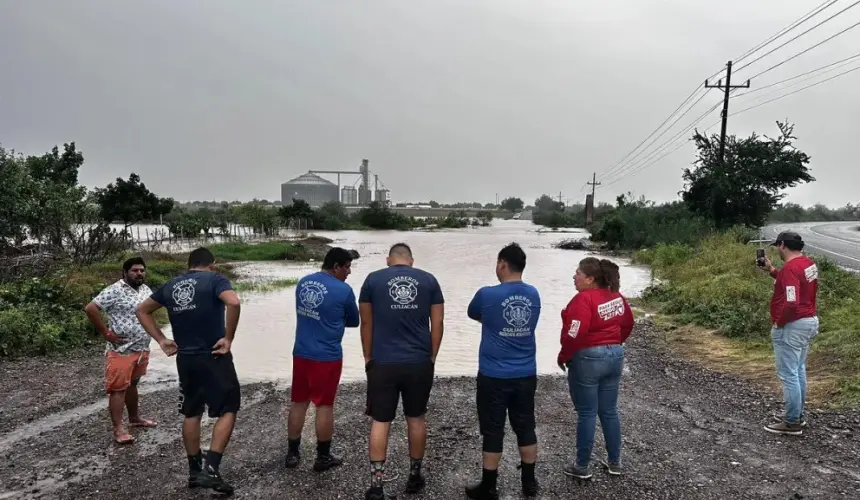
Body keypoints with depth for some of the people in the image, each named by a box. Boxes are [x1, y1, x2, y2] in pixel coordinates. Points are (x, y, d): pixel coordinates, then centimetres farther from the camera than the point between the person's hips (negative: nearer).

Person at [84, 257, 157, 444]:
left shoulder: (146, 290, 9)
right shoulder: (115, 291, -15)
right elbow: (90, 308, -20)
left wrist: (151, 330, 13)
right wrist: (106, 333, -18)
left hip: (142, 349, 7)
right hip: (121, 350, -7)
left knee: (132, 384, 20)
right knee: (118, 388, -3)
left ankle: (134, 418, 33)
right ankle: (118, 429, 1)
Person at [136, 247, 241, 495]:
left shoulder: (171, 286, 12)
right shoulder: (214, 279, -6)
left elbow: (142, 311, 21)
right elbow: (233, 302, -26)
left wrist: (161, 340, 15)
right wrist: (228, 338, -17)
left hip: (185, 358, 6)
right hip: (214, 356, -6)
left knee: (192, 413, 18)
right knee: (228, 411, 4)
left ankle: (194, 470, 26)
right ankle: (210, 470, -6)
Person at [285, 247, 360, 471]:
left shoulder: (302, 283, 5)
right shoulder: (343, 290, -14)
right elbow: (353, 322, 1)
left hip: (301, 353, 6)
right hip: (327, 357, -6)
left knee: (298, 402, 14)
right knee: (324, 405, 5)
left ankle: (292, 453, 23)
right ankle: (323, 457, 16)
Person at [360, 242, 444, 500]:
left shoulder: (373, 279, 1)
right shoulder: (429, 280, 3)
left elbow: (366, 323, 3)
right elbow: (437, 323, 3)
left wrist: (368, 358, 12)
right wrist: (431, 357, 12)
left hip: (383, 363, -1)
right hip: (420, 363, 1)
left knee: (380, 422, 8)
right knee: (416, 419, 16)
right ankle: (415, 475, 28)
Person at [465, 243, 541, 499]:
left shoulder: (487, 295, -14)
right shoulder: (534, 295, 0)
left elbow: (473, 315, 6)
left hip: (494, 377, -4)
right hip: (526, 375, 5)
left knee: (493, 431, 5)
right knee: (525, 427, 15)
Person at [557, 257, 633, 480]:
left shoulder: (584, 299, -19)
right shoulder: (616, 296, 6)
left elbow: (575, 334, -24)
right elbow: (628, 323, 16)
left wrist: (563, 357, -11)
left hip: (587, 359, -8)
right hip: (615, 356, 8)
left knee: (586, 413, 2)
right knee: (609, 411, 16)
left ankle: (582, 466, 12)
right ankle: (614, 462, 26)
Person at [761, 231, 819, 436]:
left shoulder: (790, 268, -23)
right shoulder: (808, 263, 7)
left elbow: (791, 303, -31)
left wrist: (778, 323, -17)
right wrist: (772, 271, 14)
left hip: (792, 326, -10)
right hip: (809, 321, 10)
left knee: (788, 375, -2)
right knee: (798, 371, 19)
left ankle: (792, 423, 5)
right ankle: (797, 415, 29)